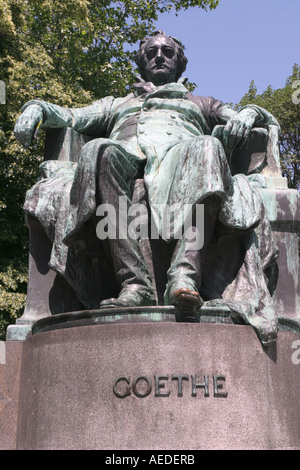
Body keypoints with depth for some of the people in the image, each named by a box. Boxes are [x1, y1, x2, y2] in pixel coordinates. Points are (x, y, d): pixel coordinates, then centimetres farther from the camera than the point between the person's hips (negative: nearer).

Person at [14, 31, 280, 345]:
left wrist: (248, 114, 6)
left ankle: (185, 275, -53)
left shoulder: (200, 105, 39)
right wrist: (36, 108, 7)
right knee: (101, 150, -36)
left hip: (180, 161, 0)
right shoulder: (116, 105, 43)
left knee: (207, 149, -36)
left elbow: (269, 120, 31)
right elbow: (69, 117, 29)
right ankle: (134, 285, -46)